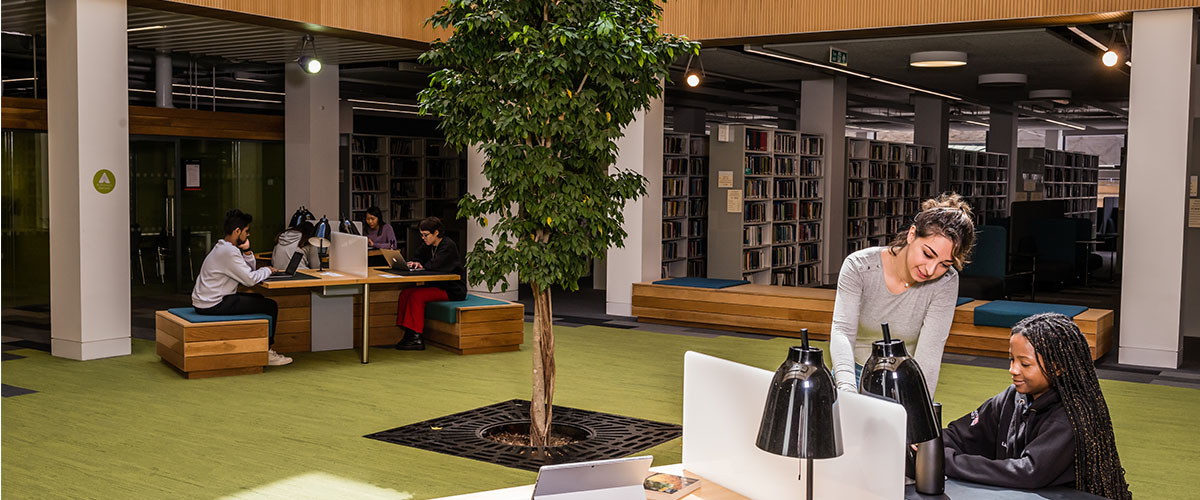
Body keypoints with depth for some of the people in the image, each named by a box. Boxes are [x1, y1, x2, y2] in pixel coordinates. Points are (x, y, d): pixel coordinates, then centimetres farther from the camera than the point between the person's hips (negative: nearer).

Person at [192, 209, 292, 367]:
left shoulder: (223, 247, 14)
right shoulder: (229, 251, -20)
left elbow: (249, 271, 17)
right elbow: (250, 280, -20)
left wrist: (247, 251, 1)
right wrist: (267, 270, -2)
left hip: (205, 301, 11)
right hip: (213, 305, -11)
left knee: (259, 299, 26)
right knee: (271, 306, -8)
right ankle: (265, 353, 2)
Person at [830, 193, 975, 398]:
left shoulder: (945, 283, -15)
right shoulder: (858, 267, -16)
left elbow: (929, 352, -20)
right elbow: (842, 330, -25)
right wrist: (847, 388, -42)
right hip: (855, 373, -1)